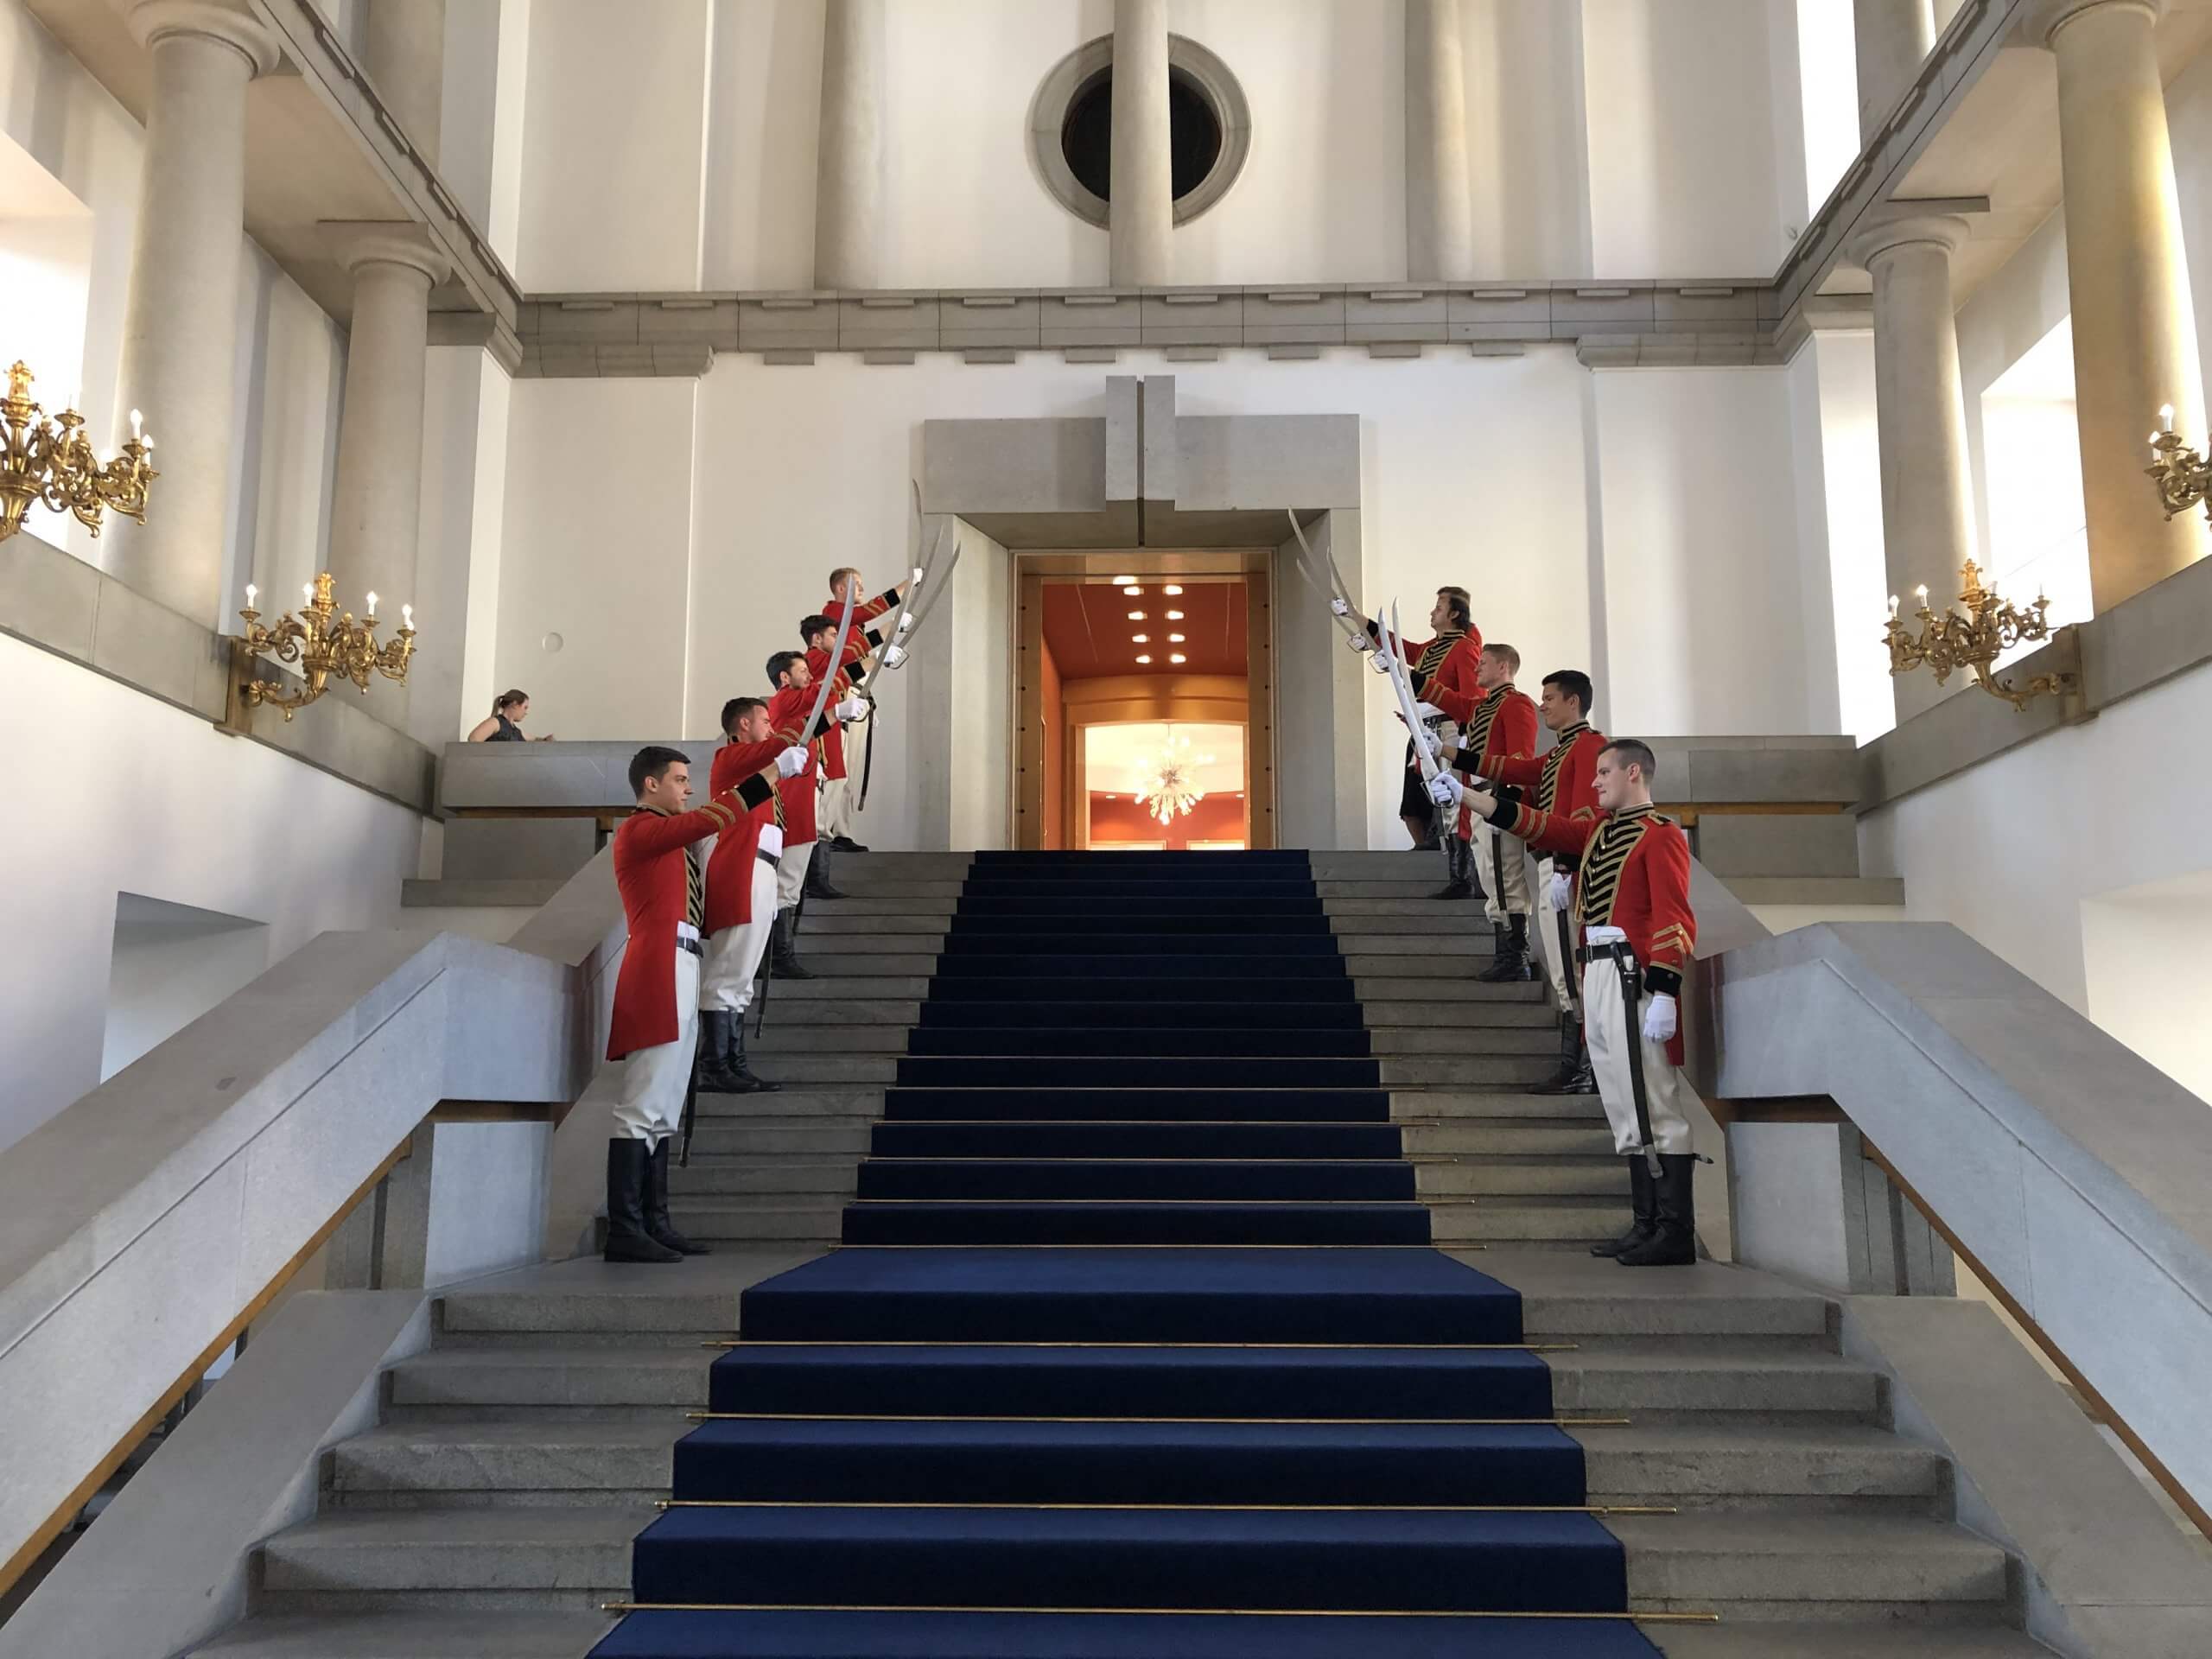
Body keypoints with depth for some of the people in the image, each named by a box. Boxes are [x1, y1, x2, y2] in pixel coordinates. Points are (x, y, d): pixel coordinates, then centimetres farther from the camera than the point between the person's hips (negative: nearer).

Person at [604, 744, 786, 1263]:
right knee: (643, 1108, -12)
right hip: (659, 972, -10)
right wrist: (766, 778, -10)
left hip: (678, 974, 10)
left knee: (663, 1113, 9)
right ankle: (624, 1231, -12)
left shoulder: (669, 834, 26)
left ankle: (655, 1224, 13)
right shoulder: (639, 829, -3)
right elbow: (711, 817, -13)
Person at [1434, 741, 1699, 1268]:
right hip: (1597, 978, 9)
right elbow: (1532, 824, 21)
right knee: (1625, 1109, 10)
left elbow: (1675, 921, -14)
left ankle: (1676, 1234, -6)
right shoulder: (1598, 831, 20)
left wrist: (1663, 995, -22)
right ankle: (1647, 1225, 16)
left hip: (1633, 977, -9)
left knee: (1654, 1105, -9)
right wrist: (1463, 794, 16)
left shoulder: (1661, 835, -6)